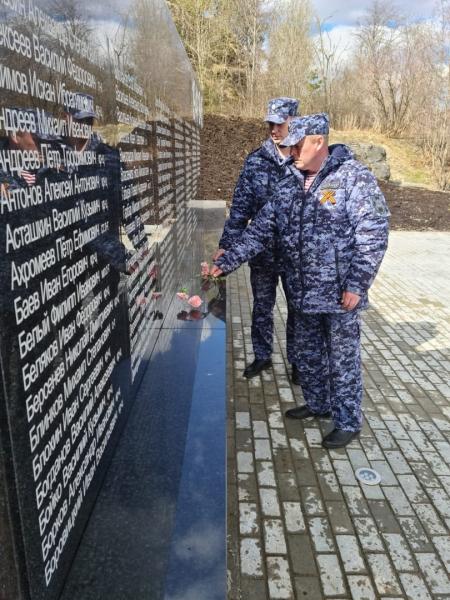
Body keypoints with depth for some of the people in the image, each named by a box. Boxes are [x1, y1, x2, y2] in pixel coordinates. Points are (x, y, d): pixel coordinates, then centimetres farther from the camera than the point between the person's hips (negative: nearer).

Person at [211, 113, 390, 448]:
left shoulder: (355, 178, -11)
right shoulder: (290, 184, 7)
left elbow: (374, 234, -14)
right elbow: (261, 231, 6)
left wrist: (357, 284, -18)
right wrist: (226, 263, -2)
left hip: (340, 294, -6)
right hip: (304, 293, 7)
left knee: (343, 358, 6)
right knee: (308, 355, 19)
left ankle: (348, 421, 24)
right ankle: (317, 404, 41)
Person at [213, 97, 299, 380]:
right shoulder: (256, 160, -1)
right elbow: (240, 206, -1)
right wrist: (226, 245, -4)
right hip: (262, 250, 2)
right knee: (262, 307, 14)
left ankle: (297, 360, 31)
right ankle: (262, 356, 34)